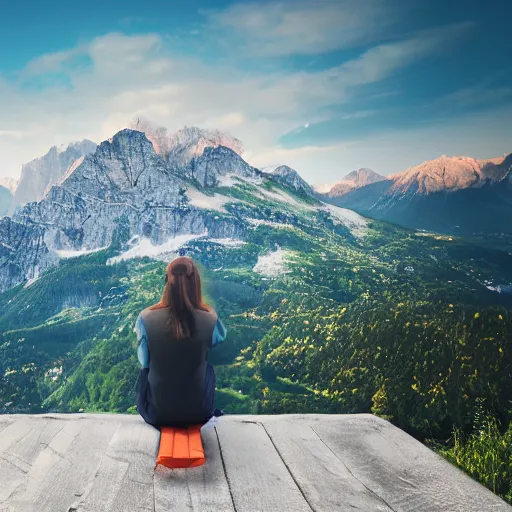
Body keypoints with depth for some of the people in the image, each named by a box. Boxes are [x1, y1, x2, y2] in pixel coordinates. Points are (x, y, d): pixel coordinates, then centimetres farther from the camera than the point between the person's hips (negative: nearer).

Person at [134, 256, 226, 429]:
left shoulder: (146, 318, -19)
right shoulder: (209, 320, -19)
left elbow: (144, 361, -1)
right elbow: (221, 337, 7)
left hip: (156, 413, 0)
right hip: (198, 412, 0)